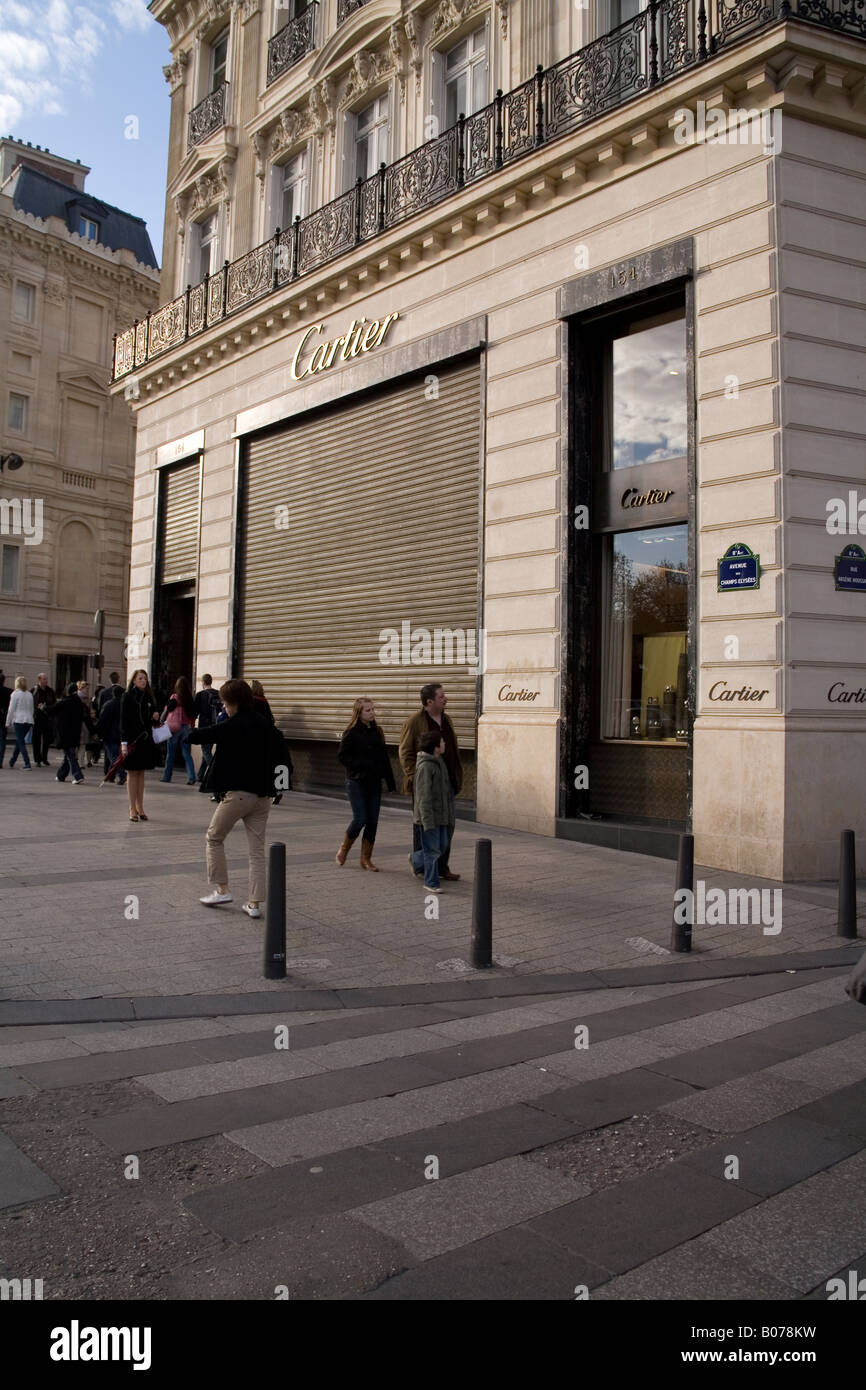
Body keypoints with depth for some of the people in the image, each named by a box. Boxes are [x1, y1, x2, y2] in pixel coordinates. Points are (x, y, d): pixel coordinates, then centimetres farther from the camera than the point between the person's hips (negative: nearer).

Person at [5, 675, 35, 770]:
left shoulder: (15, 693, -5)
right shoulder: (29, 694, 12)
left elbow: (11, 709, -6)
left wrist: (8, 722, 0)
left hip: (19, 720, -6)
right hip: (29, 720, 6)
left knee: (21, 743, -3)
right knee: (19, 741, 18)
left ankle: (27, 764, -11)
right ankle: (12, 762, 27)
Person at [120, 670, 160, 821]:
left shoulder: (148, 697, 10)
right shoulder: (128, 696, -5)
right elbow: (124, 719, -9)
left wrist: (155, 717, -6)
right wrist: (124, 742, -16)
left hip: (145, 739, 5)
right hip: (132, 739, -5)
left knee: (141, 773, 9)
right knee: (132, 773, 1)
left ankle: (140, 806, 15)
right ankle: (132, 808, 6)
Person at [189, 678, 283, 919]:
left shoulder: (232, 726, -12)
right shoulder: (265, 725, 7)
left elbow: (197, 736, -11)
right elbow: (281, 751, 18)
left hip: (237, 793, -6)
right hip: (263, 795, 6)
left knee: (215, 838, 16)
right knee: (257, 850, 9)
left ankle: (221, 890, 16)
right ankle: (255, 903, 7)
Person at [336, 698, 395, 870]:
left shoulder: (377, 731, 9)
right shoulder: (352, 733, -7)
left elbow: (384, 758, 12)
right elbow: (342, 755, -9)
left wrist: (391, 782, 8)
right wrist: (361, 765, -17)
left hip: (374, 782, 5)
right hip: (357, 782, -5)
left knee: (373, 821, 4)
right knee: (360, 819, -8)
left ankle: (366, 858, 14)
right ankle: (343, 850, 17)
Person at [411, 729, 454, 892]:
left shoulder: (440, 762, 11)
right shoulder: (425, 766, -18)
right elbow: (423, 795, -20)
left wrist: (449, 815, 21)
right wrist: (427, 820, -22)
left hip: (441, 815, 9)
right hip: (429, 817, -9)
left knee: (442, 845, 15)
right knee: (432, 850, -2)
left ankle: (416, 860, 37)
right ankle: (431, 882, 9)